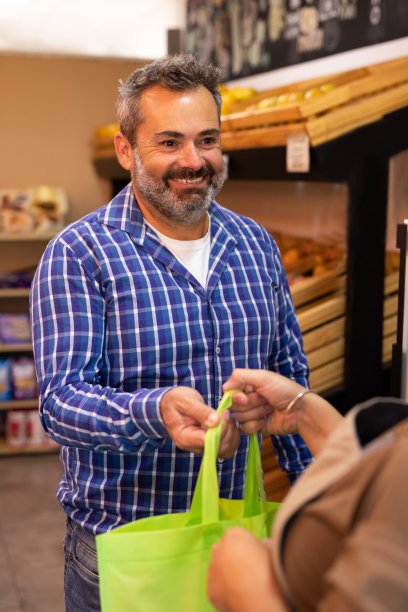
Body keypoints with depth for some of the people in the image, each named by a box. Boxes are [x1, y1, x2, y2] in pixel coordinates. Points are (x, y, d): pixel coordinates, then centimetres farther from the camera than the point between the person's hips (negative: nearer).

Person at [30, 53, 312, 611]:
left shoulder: (256, 245, 4)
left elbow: (290, 378, 11)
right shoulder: (79, 255, -12)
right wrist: (157, 412, -39)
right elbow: (61, 400, -20)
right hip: (116, 551, -4)